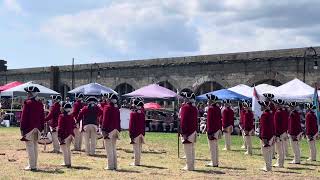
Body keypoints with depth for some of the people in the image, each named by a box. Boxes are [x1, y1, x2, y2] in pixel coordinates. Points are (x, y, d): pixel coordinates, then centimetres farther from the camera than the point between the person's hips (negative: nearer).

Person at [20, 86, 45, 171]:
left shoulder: (27, 103, -12)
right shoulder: (40, 104, 8)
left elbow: (24, 117, -13)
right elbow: (42, 117, 12)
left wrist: (22, 128, -10)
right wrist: (41, 127, 17)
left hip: (29, 128, -7)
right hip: (37, 128, 7)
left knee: (30, 147, -3)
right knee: (35, 146, 13)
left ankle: (32, 166, -4)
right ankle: (34, 165, 17)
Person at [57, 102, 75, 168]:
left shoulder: (62, 116, -13)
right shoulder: (71, 116, 7)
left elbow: (60, 127, -16)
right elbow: (73, 125, 12)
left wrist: (59, 135, -15)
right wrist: (72, 133, 17)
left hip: (64, 135, -7)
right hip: (70, 134, 7)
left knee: (64, 149, -1)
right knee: (68, 148, 18)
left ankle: (67, 163, -3)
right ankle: (69, 163, 22)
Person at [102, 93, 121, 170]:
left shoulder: (107, 107, -11)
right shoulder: (117, 108, 11)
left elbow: (105, 119, -16)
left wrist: (104, 130, -15)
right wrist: (118, 130, 18)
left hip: (109, 130, -7)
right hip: (115, 130, 7)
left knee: (109, 148, -2)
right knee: (114, 148, 14)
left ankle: (110, 166, -2)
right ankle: (115, 165, 16)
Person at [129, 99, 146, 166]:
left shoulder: (133, 113, -12)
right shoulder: (142, 112, 7)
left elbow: (131, 124, -13)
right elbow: (144, 123, 12)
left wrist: (130, 133, -10)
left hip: (135, 132, -6)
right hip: (141, 132, 7)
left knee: (136, 148, -3)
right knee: (139, 148, 12)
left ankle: (136, 162, 0)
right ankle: (138, 161, 18)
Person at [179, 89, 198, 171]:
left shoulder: (185, 107, -13)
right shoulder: (194, 108, 12)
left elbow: (183, 120, -17)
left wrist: (183, 132, -17)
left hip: (187, 132, -9)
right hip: (193, 131, 9)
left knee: (188, 151, -4)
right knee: (192, 150, 14)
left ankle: (189, 166, -2)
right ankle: (192, 166, 19)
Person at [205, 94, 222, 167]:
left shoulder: (210, 108, -16)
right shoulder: (218, 108, 10)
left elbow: (209, 121, -18)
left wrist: (209, 132, -18)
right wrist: (220, 129, 20)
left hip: (212, 131, -9)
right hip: (217, 130, 9)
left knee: (212, 148, -3)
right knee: (216, 147, 15)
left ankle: (214, 163, 1)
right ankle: (216, 162, 21)